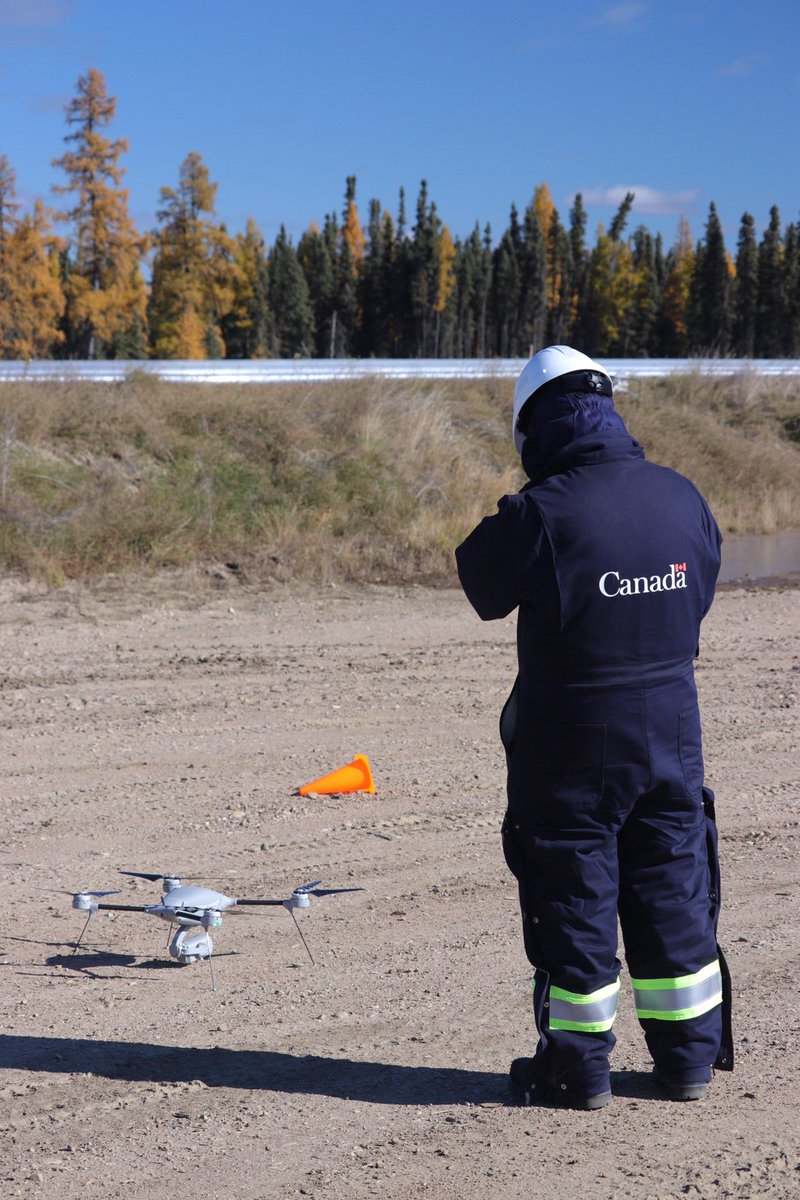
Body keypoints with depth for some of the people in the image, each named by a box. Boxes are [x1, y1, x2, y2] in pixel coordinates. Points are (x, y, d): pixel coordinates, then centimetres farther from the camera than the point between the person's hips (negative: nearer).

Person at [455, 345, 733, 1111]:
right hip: (671, 724, 5)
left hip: (570, 738, -5)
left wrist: (494, 529, 13)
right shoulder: (681, 496, -1)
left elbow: (486, 591, -2)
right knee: (673, 884, 15)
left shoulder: (540, 513, -19)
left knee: (572, 897, 7)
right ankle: (689, 1057, 22)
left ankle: (578, 1067, 14)